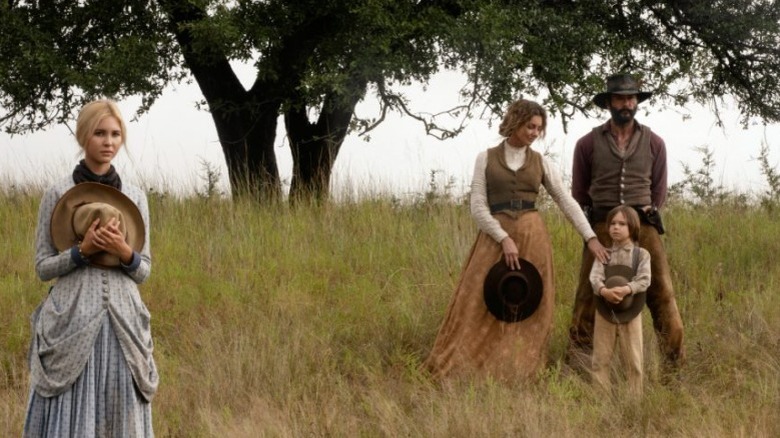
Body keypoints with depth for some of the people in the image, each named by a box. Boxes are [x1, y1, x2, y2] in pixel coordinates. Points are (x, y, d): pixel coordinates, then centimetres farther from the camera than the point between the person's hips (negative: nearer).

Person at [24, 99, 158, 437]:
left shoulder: (134, 197, 9)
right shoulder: (58, 195, 0)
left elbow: (144, 271, 10)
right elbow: (43, 267, 0)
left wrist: (125, 252, -11)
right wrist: (82, 250, -15)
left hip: (123, 321, 3)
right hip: (71, 320, -3)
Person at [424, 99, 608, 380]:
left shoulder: (541, 163, 8)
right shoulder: (486, 159, 3)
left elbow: (567, 202, 8)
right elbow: (478, 206, -3)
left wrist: (591, 238, -2)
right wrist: (504, 238, -14)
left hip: (532, 236, 2)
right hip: (494, 237, -2)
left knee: (528, 309, 1)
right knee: (478, 306, -5)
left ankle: (520, 372, 6)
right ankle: (455, 369, -1)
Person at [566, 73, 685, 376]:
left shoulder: (653, 143, 9)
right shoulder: (588, 143, 5)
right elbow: (578, 192, 13)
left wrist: (645, 214, 6)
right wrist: (604, 217, 11)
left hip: (644, 226, 1)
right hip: (601, 226, -1)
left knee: (662, 293, -5)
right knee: (588, 296, 0)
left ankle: (674, 363, -1)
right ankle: (577, 365, 8)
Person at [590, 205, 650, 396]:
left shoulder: (641, 255, 1)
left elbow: (644, 280, -12)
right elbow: (595, 276, -9)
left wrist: (626, 289, -30)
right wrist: (604, 290, -31)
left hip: (630, 313, -2)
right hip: (605, 311, 2)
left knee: (633, 359, 3)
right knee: (600, 358, 4)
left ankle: (635, 397, 10)